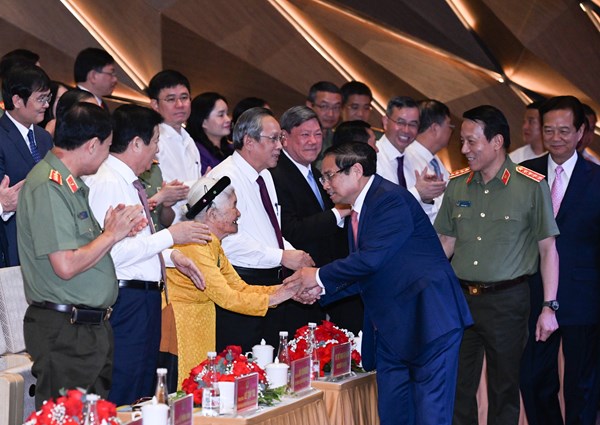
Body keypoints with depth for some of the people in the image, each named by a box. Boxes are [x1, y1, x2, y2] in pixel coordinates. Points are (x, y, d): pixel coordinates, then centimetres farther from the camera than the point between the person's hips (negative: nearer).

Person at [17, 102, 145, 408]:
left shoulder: (71, 184, 14)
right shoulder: (48, 187, -17)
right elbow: (66, 266, -23)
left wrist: (121, 229, 5)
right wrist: (111, 234, -10)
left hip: (93, 325, 10)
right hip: (63, 333, -10)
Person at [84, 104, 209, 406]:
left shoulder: (128, 182, 15)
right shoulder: (108, 183, -17)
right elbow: (114, 253, -25)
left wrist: (171, 256, 12)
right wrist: (169, 237, -18)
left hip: (145, 299, 11)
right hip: (127, 299, -11)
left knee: (142, 396, 16)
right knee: (122, 402, -8)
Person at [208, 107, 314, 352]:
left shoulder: (265, 176, 16)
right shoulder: (224, 178, -14)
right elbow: (229, 241, -24)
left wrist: (293, 254, 6)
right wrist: (282, 257, -21)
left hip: (272, 283, 9)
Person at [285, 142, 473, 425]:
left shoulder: (391, 199, -14)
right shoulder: (356, 212, 15)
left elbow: (372, 258, -23)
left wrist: (320, 276, -13)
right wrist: (321, 290, 5)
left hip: (428, 319, -10)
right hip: (391, 327, 10)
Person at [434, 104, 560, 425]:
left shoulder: (531, 187, -7)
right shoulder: (457, 185, 5)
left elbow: (548, 249, -4)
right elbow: (447, 243, 12)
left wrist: (549, 307, -7)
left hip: (507, 299, -4)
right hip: (461, 297, 4)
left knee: (504, 389, 8)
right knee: (458, 386, 8)